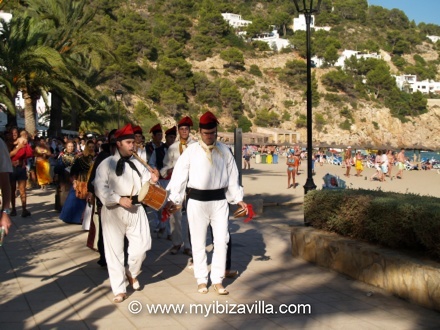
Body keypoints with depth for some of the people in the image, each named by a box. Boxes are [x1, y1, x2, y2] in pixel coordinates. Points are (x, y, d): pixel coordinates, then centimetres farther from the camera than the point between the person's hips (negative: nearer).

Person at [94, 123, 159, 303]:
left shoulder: (137, 164, 10)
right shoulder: (107, 164, -4)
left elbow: (145, 185, 9)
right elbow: (100, 188, -13)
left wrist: (153, 180, -13)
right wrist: (119, 200, -20)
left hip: (135, 209, 4)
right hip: (113, 211, -3)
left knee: (142, 245, -1)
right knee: (115, 250, 2)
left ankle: (131, 272, 31)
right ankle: (119, 289, 14)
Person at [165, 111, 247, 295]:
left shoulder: (224, 151, 4)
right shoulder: (191, 151, -4)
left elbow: (232, 176, 10)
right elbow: (179, 175, -5)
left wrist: (238, 199, 9)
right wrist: (172, 200, -10)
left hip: (219, 200, 2)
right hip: (197, 201, -2)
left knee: (221, 241, 2)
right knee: (198, 242, 7)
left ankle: (217, 280, 15)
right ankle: (201, 280, 20)